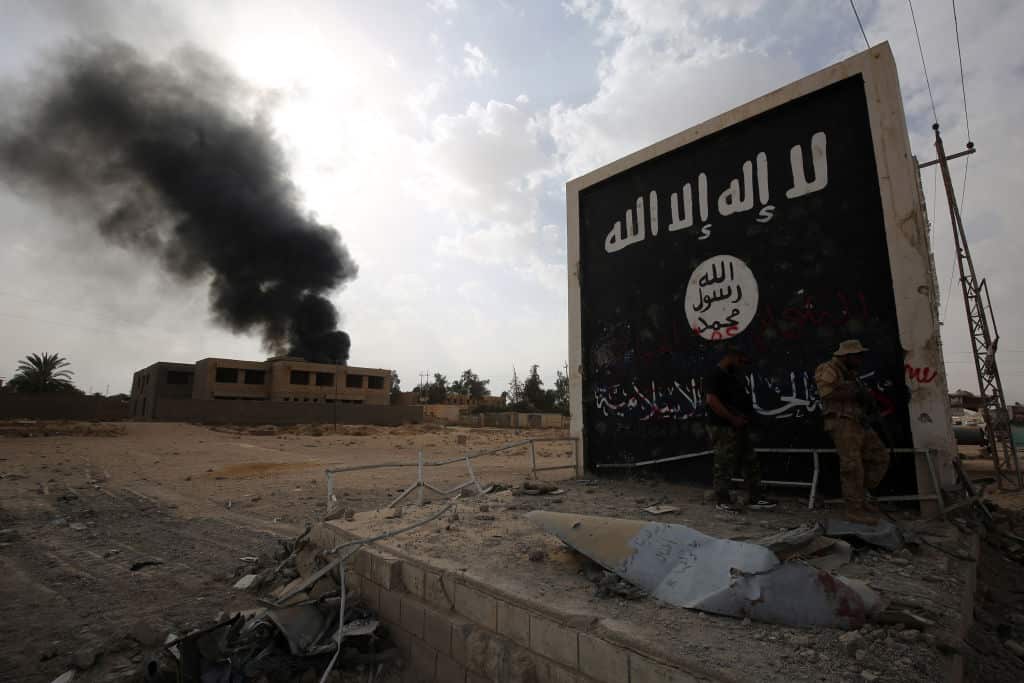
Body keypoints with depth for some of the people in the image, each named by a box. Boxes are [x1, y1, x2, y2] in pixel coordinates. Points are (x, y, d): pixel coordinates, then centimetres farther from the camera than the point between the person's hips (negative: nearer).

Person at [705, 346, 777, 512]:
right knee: (724, 466, -2)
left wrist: (746, 416, 6)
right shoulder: (715, 376, -13)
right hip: (723, 429, -10)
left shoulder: (732, 377, 17)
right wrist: (733, 419, -21)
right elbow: (711, 400, -25)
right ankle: (722, 500, 10)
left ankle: (754, 498, 21)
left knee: (751, 464, 12)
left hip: (739, 428, 10)